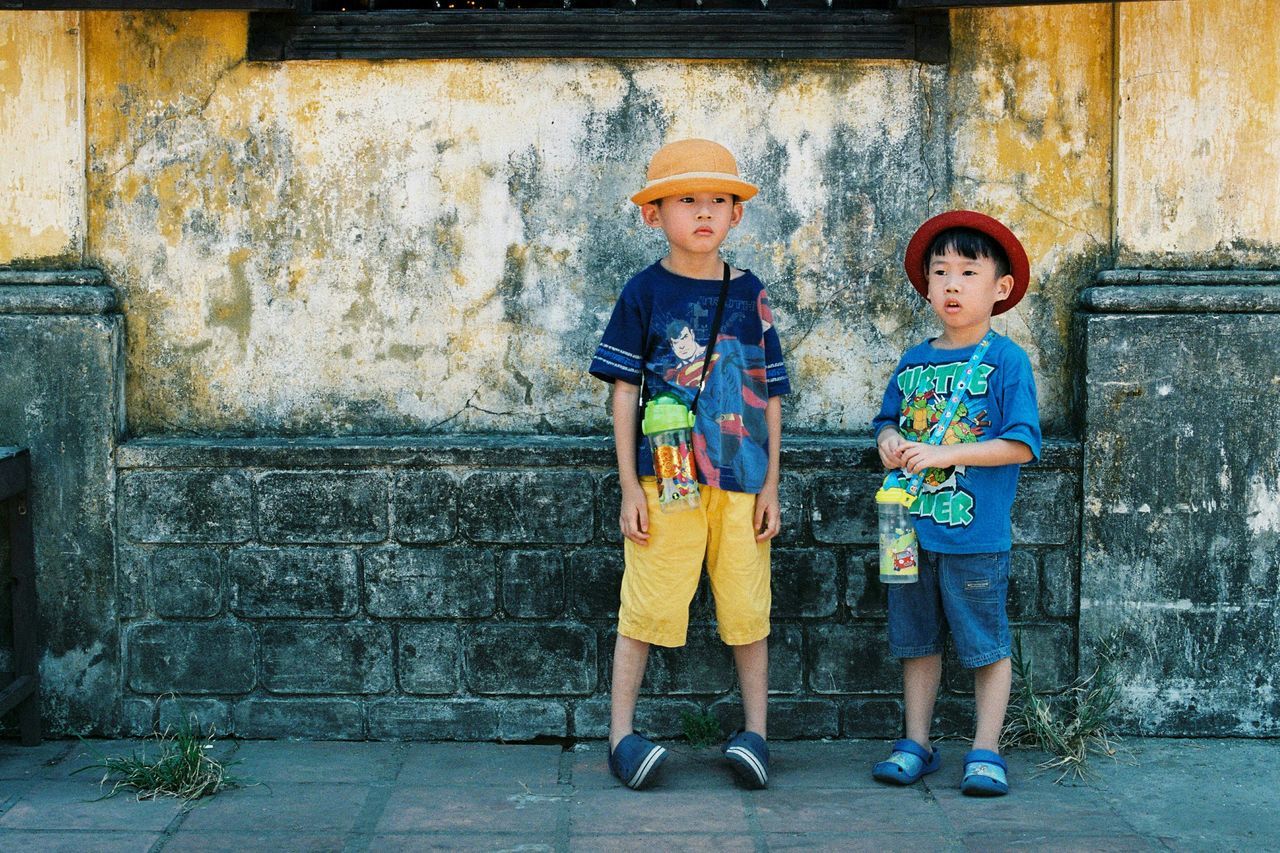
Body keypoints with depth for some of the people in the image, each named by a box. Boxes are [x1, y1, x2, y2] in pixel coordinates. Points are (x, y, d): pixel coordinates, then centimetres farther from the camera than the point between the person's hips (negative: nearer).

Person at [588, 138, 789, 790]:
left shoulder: (749, 294, 8)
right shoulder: (645, 292, 1)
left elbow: (769, 396, 10)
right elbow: (624, 392, 1)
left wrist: (770, 483, 5)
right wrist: (630, 486, -4)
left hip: (740, 479, 3)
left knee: (747, 608, 9)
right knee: (645, 607, 2)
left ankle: (755, 733, 21)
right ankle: (621, 736, 11)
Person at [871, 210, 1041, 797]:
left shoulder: (1006, 360, -6)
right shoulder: (912, 362, 10)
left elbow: (1021, 444, -12)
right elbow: (888, 421, 21)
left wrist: (944, 454, -18)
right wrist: (888, 440, -3)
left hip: (975, 534, -5)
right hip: (911, 528, 5)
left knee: (986, 644, 4)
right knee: (917, 641, 13)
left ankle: (986, 752, 14)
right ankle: (916, 744, 23)